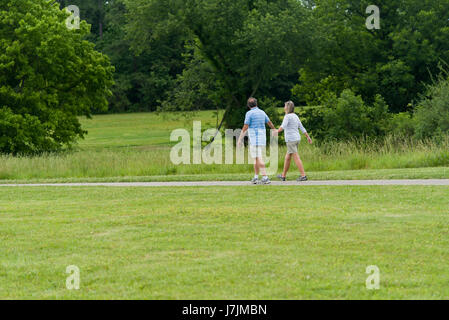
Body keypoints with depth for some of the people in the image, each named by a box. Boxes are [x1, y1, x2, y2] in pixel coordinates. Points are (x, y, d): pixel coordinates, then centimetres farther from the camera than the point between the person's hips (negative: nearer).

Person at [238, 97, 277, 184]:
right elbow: (269, 122, 26)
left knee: (259, 159, -10)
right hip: (262, 139, 7)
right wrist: (274, 129, 46)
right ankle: (255, 178, 17)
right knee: (257, 158, 16)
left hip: (255, 140, -7)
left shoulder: (249, 113, -9)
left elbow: (245, 127, -12)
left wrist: (240, 139, -6)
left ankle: (265, 178, -18)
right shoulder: (262, 112, 11)